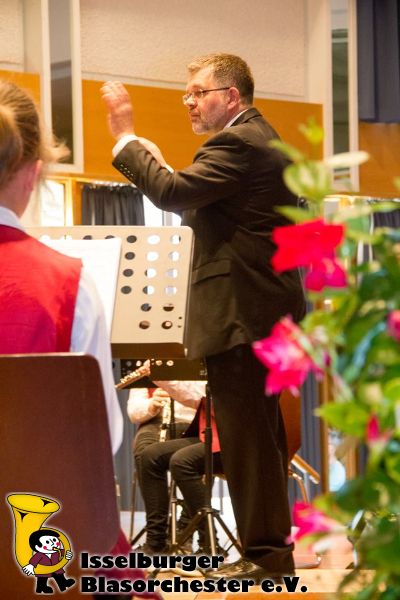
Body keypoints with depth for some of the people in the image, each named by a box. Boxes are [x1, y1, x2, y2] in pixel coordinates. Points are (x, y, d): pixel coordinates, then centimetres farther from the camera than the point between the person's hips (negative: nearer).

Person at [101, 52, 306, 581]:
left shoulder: (237, 144, -15)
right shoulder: (259, 139, 19)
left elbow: (173, 192, -25)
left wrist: (125, 136, -17)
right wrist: (159, 165, 9)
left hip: (241, 316, -11)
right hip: (266, 311, 11)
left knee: (246, 436, -7)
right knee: (262, 434, 15)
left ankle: (264, 554, -3)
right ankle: (272, 548, 22)